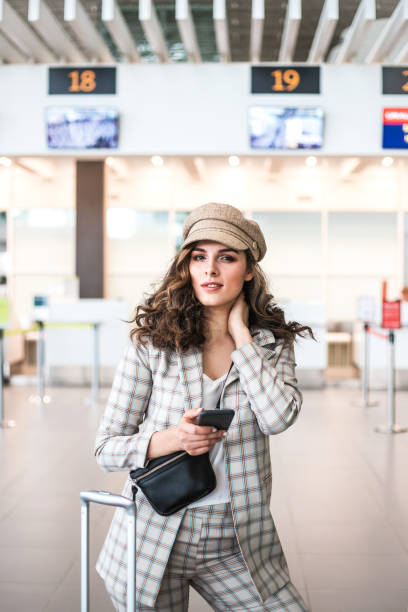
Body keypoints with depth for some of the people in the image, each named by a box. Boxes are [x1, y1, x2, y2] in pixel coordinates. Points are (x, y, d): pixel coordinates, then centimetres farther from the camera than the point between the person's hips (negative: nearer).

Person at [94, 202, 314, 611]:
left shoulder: (271, 342, 1)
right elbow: (106, 448, -4)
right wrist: (169, 440, -23)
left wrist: (239, 330, -12)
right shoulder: (152, 342, -5)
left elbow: (278, 417, -19)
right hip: (153, 543, -1)